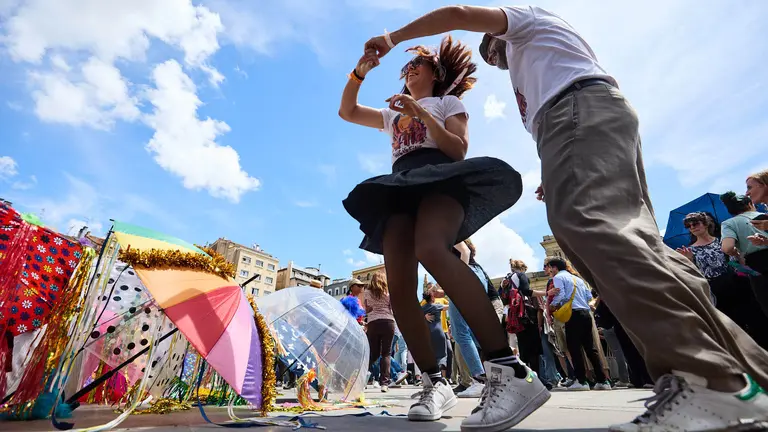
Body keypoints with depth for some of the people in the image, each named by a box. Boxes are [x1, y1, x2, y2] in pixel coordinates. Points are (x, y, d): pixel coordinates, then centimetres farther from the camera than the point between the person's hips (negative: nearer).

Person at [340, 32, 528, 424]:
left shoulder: (448, 101, 22)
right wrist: (359, 73, 21)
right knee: (399, 288, -15)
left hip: (440, 178, -5)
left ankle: (509, 369, -42)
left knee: (431, 249, -39)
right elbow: (347, 112, 34)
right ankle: (436, 384, -9)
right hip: (399, 188, 5)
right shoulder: (393, 114, 36)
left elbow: (458, 150, 5)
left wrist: (423, 114, -3)